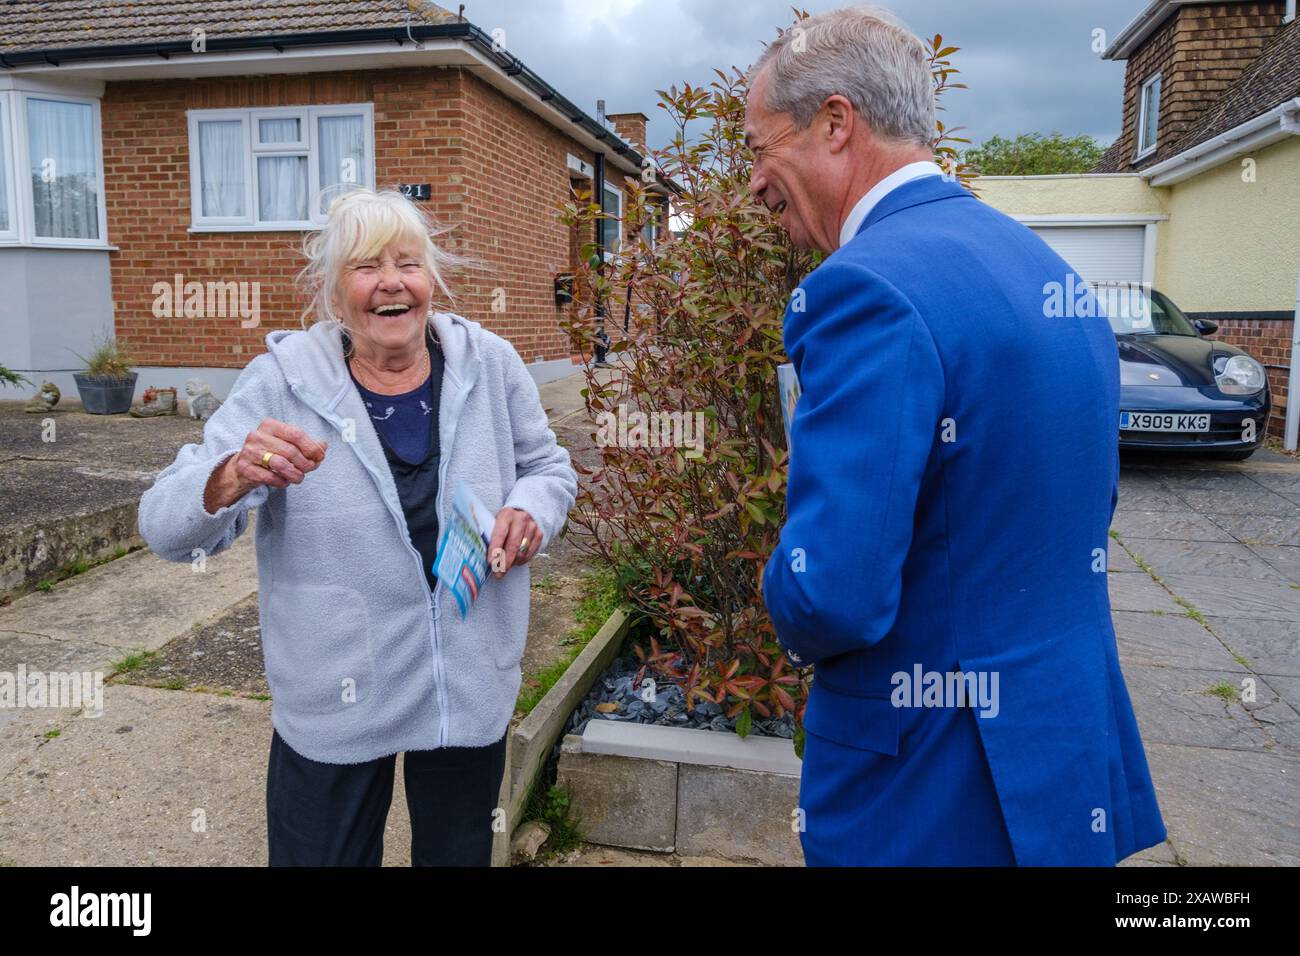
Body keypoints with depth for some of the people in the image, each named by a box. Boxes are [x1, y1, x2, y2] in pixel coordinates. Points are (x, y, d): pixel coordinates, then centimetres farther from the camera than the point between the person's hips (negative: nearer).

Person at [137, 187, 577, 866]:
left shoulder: (488, 363, -5)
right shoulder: (282, 382, -12)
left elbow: (547, 464, 9)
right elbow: (168, 529, -12)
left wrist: (530, 509, -14)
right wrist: (235, 478, -34)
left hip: (471, 688, 3)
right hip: (334, 701, -2)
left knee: (458, 856, 22)